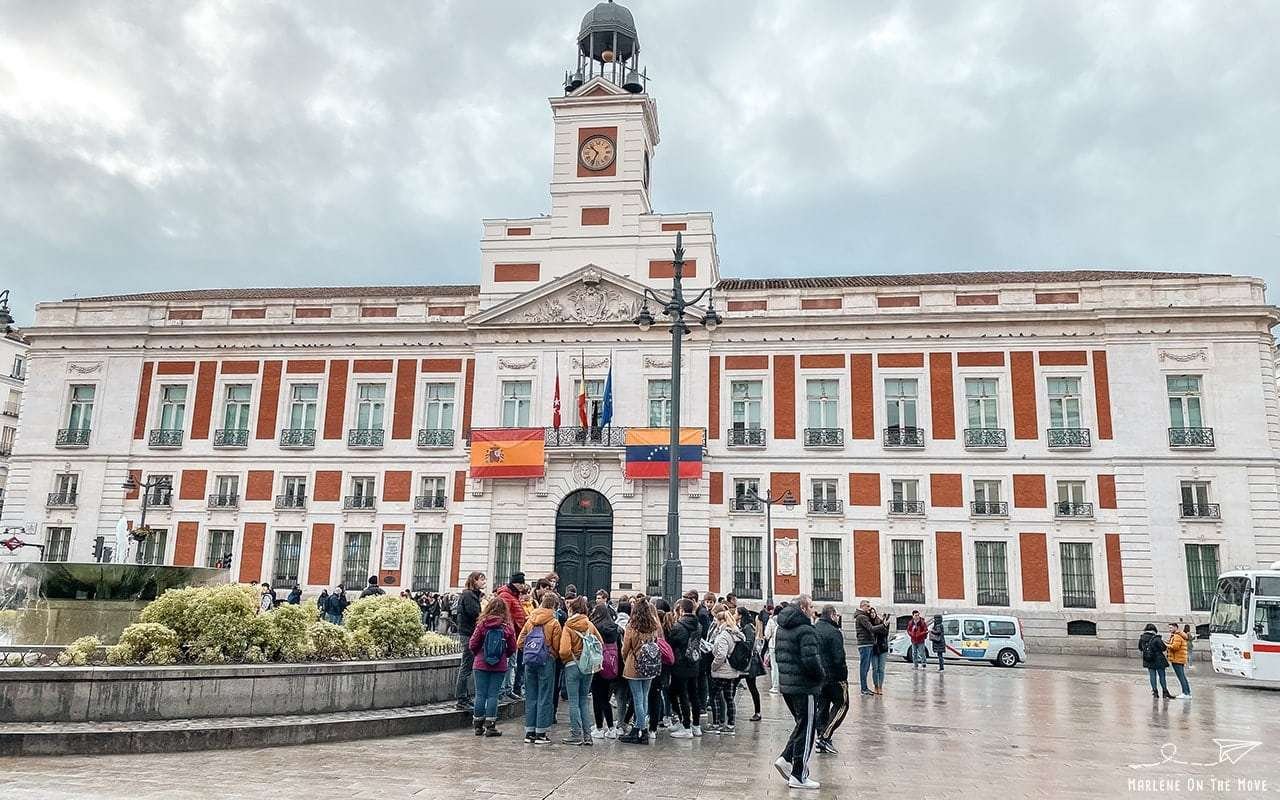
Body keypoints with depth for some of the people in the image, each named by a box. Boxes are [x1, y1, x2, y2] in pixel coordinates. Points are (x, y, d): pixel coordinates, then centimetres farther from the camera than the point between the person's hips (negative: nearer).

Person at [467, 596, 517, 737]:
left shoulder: (482, 624, -7)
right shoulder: (507, 627, -6)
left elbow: (472, 645, -4)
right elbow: (512, 648, -2)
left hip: (481, 664, 0)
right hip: (499, 666, 0)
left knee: (480, 694, 8)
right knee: (493, 694, 5)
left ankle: (478, 726, 16)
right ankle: (490, 726, 5)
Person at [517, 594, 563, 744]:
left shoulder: (530, 620, 4)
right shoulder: (554, 622, -8)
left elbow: (519, 643, 5)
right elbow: (557, 646, -10)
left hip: (529, 662, 4)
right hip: (546, 661, -4)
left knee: (531, 696, 11)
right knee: (544, 697, 3)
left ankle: (529, 732, 16)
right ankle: (540, 733, 5)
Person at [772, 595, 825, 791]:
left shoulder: (782, 628, 11)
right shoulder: (805, 630, -18)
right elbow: (811, 660, -25)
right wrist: (822, 677, -8)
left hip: (786, 686, 9)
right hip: (805, 688, -9)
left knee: (803, 725, 22)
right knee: (807, 730, 2)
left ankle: (786, 759, 14)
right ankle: (799, 776, 8)